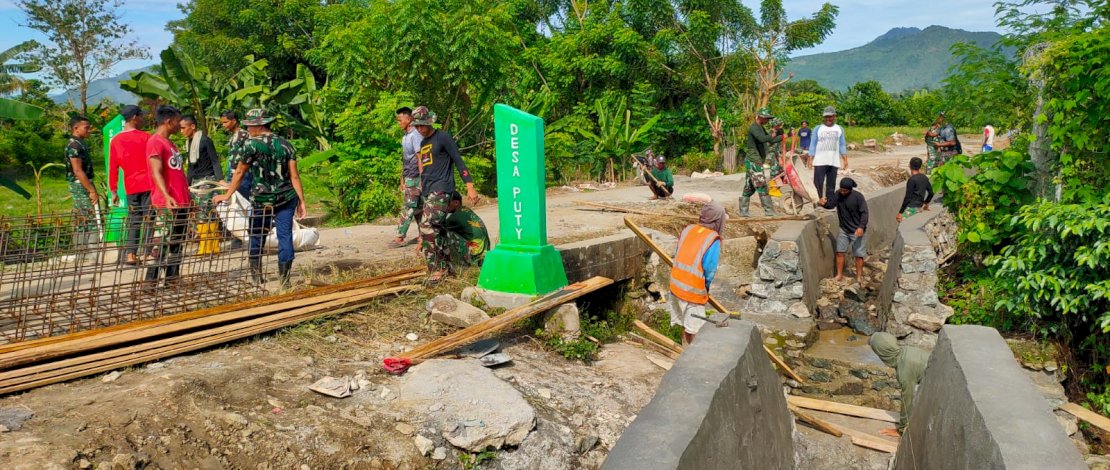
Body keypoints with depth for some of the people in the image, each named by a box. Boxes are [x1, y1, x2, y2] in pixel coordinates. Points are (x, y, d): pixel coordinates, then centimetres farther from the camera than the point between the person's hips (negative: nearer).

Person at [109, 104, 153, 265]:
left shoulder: (115, 141, 5)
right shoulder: (146, 137, -5)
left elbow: (112, 168, 4)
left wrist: (114, 191, 9)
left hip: (131, 187, 3)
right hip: (148, 184, -3)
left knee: (133, 220, 9)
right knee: (148, 219, -1)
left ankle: (130, 253, 3)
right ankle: (147, 252, -3)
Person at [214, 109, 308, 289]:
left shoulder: (251, 145, -9)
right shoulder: (286, 144, 1)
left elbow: (239, 172, -3)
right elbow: (294, 176, -1)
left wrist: (227, 195, 7)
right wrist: (301, 201, 2)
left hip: (262, 201, -2)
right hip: (286, 199, 3)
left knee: (256, 238, 13)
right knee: (285, 237, 4)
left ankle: (257, 277, 17)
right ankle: (284, 279, 5)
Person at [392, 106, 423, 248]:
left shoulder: (415, 135, -11)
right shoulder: (405, 137, 16)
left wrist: (422, 179, -18)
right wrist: (402, 179, 18)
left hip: (415, 178, -9)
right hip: (408, 178, 9)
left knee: (408, 207, -7)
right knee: (416, 207, 9)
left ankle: (400, 237, -7)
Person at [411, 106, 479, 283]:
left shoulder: (442, 137, -3)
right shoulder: (422, 143, 20)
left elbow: (458, 161, -8)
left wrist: (470, 187, -15)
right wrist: (422, 187, 23)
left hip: (441, 189, -8)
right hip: (428, 192, 8)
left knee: (427, 227, -20)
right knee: (435, 230, 6)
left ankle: (435, 269, -15)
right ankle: (443, 267, 14)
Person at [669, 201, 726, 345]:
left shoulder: (688, 230, 2)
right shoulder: (713, 240, -15)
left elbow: (678, 256, 8)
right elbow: (710, 271, -15)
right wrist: (706, 288, 4)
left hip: (676, 286, 6)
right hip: (694, 291, -6)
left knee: (685, 325, 20)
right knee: (694, 331, 7)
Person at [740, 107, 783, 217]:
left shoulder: (760, 128, 19)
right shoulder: (753, 127, -12)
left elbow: (771, 141, 24)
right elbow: (762, 138, -29)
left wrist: (784, 136, 17)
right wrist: (773, 135, -15)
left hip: (757, 162, 10)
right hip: (753, 161, -10)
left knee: (749, 187, 10)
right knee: (762, 187, -9)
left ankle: (743, 211, 12)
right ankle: (769, 211, -7)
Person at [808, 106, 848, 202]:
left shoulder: (839, 129, 9)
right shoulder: (818, 129, 5)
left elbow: (842, 145, 9)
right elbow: (813, 145, 3)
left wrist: (845, 159, 0)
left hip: (834, 162, 2)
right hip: (820, 161, -2)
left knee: (831, 184, 6)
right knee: (818, 183, -6)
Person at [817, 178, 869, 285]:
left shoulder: (858, 197, -20)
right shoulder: (838, 194, -7)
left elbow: (864, 213, -17)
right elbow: (831, 204, -1)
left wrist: (861, 227, -27)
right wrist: (824, 203, -25)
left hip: (857, 230, -4)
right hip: (844, 229, 4)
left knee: (859, 254, 5)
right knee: (839, 252, 6)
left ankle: (859, 277, 19)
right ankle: (839, 275, 19)